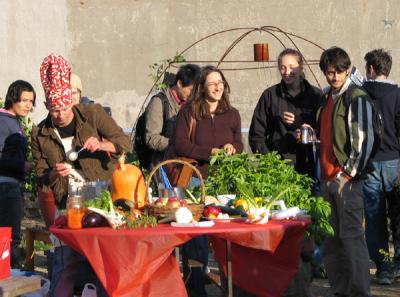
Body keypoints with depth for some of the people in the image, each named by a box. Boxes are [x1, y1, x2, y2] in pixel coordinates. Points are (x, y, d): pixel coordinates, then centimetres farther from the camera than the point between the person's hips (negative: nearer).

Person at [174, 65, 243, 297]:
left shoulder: (232, 114, 13)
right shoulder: (188, 112, 2)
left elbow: (239, 145, 18)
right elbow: (180, 145, -5)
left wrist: (231, 147, -6)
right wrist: (212, 152, -12)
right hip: (196, 180, -3)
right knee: (195, 236, -4)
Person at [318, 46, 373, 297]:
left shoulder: (357, 98, -9)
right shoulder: (327, 97, 16)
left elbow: (365, 140, -15)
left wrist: (347, 174, -16)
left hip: (347, 179, -8)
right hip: (328, 178, 8)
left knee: (351, 236, -6)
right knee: (331, 239, 11)